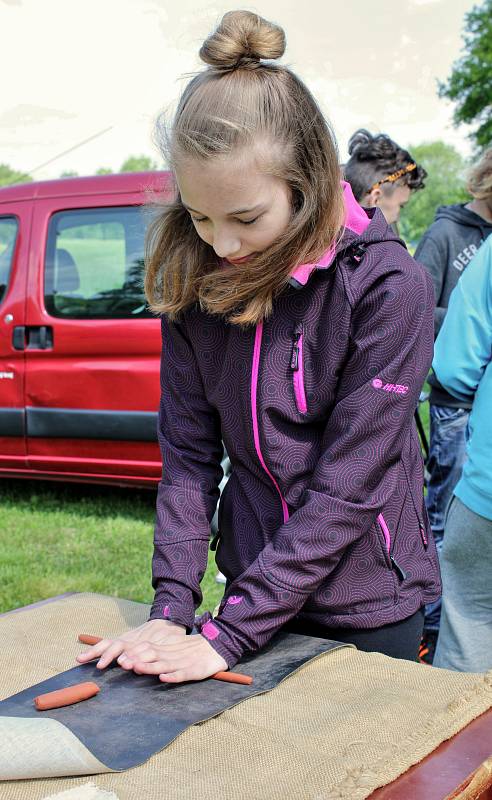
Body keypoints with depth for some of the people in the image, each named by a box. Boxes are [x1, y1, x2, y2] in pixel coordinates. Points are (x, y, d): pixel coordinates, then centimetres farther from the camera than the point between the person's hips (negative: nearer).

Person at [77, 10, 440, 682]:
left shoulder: (388, 286, -22)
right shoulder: (195, 287, -7)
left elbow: (347, 487, -23)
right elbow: (187, 453, -5)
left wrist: (228, 637, -23)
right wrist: (171, 608, -15)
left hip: (368, 609, -3)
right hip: (256, 587, 4)